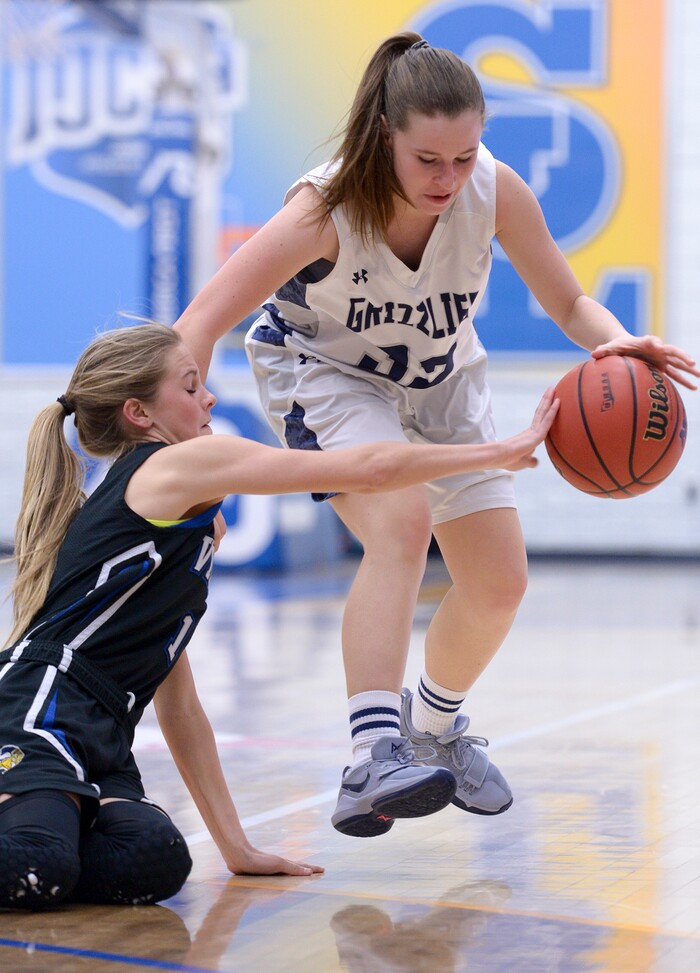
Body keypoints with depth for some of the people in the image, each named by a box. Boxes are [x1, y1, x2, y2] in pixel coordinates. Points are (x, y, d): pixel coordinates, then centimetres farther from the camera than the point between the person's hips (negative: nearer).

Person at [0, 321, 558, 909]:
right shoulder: (177, 465, -1)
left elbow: (178, 706, 26)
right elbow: (370, 470, -2)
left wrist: (237, 847, 21)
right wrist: (502, 451, 9)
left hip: (97, 752, 9)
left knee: (157, 862, -24)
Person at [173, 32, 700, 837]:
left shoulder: (496, 191, -26)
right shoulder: (328, 207, -35)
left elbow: (568, 303, -14)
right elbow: (199, 325, -34)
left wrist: (615, 341, -37)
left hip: (439, 380, 5)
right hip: (322, 372, -5)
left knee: (499, 583, 3)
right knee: (402, 522, -33)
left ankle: (436, 725, 33)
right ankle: (372, 757, -36)